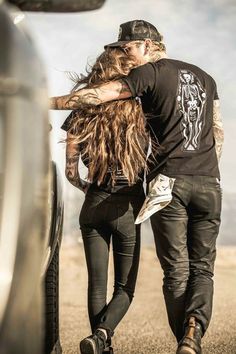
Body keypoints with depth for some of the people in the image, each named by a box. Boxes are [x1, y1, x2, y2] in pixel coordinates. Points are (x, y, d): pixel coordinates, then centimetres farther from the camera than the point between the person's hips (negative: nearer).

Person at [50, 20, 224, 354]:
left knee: (176, 270, 3)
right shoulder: (204, 77, 20)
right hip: (208, 183, 4)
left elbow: (100, 95, -11)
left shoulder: (152, 72, 0)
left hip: (169, 180, -4)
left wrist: (46, 103, -8)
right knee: (202, 268, 5)